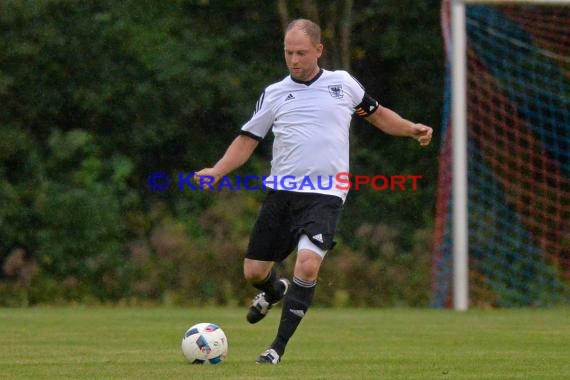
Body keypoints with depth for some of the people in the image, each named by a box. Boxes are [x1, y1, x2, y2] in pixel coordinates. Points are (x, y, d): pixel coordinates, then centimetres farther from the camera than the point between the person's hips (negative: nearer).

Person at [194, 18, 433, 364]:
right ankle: (275, 291, 43)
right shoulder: (275, 93, 9)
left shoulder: (343, 83, 8)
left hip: (325, 196, -2)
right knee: (254, 272, 4)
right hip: (281, 192, 2)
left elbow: (377, 114, 23)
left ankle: (279, 347, -12)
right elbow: (249, 139, 12)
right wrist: (217, 171, -3)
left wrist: (412, 129, 7)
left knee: (307, 265, -23)